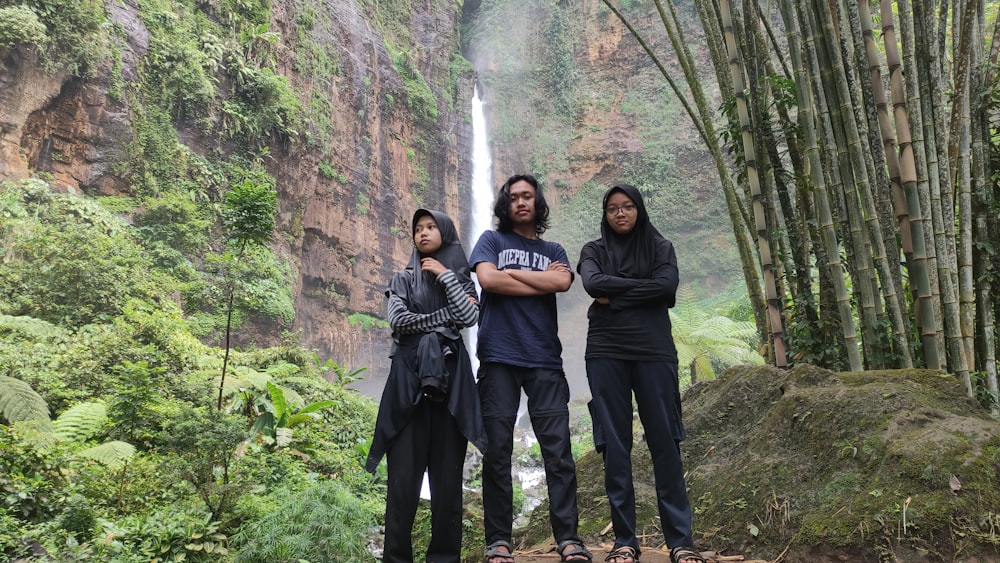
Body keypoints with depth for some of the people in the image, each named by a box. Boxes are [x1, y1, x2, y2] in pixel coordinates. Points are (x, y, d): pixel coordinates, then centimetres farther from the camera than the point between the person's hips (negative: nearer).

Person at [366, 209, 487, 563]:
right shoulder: (403, 279, 16)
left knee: (447, 473, -1)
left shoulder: (461, 278, 16)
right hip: (409, 378, 0)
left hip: (450, 378, 0)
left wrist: (445, 275, 0)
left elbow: (470, 318, -4)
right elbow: (398, 320, -2)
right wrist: (446, 317, -2)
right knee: (404, 475, -5)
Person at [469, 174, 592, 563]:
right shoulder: (492, 240, 12)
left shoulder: (553, 251, 18)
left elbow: (563, 283, -3)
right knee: (497, 451, -1)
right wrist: (542, 281, -1)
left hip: (545, 360, 2)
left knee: (558, 450, -3)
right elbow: (487, 279, -7)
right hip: (499, 358, -2)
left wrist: (511, 272, -2)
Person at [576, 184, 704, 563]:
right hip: (606, 353, 1)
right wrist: (644, 285, -7)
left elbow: (668, 286, -9)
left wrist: (615, 297, -8)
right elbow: (592, 284, -10)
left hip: (654, 350, 0)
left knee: (664, 442, -2)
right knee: (615, 445, 0)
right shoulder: (593, 251, 12)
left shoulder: (660, 246, 11)